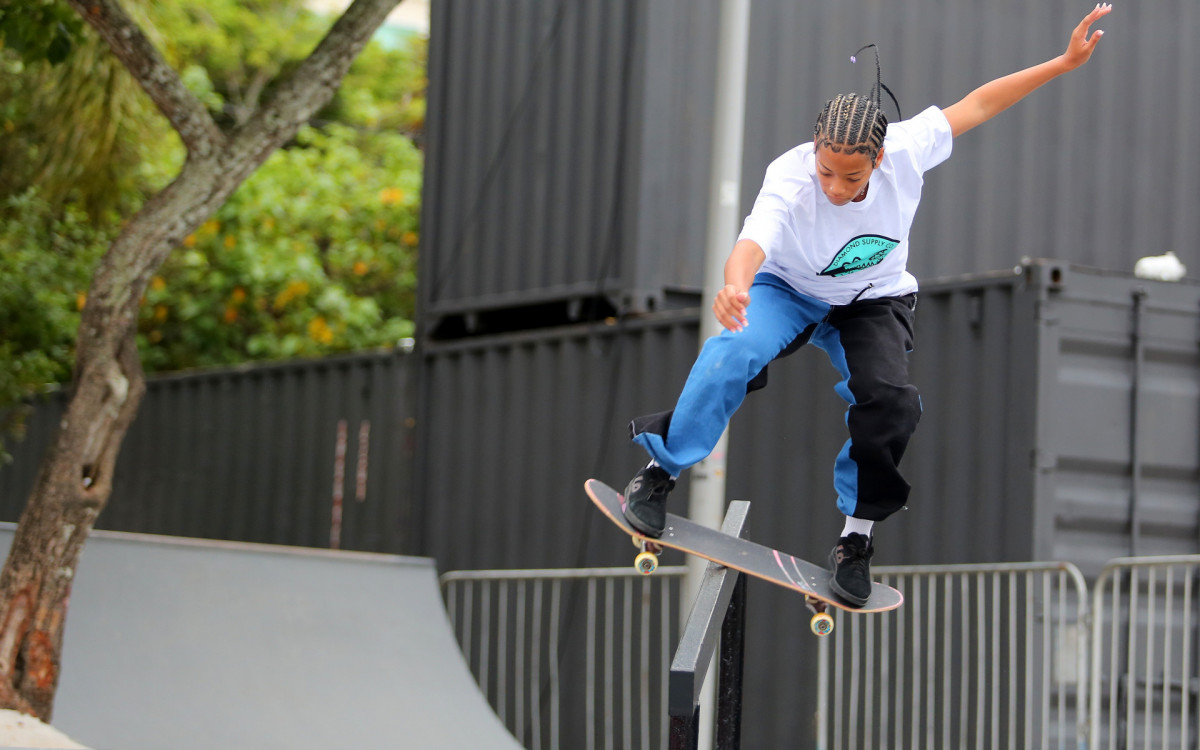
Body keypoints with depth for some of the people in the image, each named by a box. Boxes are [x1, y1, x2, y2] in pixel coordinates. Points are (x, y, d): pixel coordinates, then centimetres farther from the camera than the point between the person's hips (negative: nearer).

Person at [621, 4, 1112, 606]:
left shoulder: (906, 150, -28)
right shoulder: (789, 180, -37)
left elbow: (976, 105, -15)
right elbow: (752, 243, -55)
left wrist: (1065, 63, -14)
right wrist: (734, 287, -79)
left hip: (872, 301, 2)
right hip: (789, 288, -2)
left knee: (889, 401, -21)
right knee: (734, 353, -31)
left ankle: (857, 536, 0)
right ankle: (660, 473, -14)